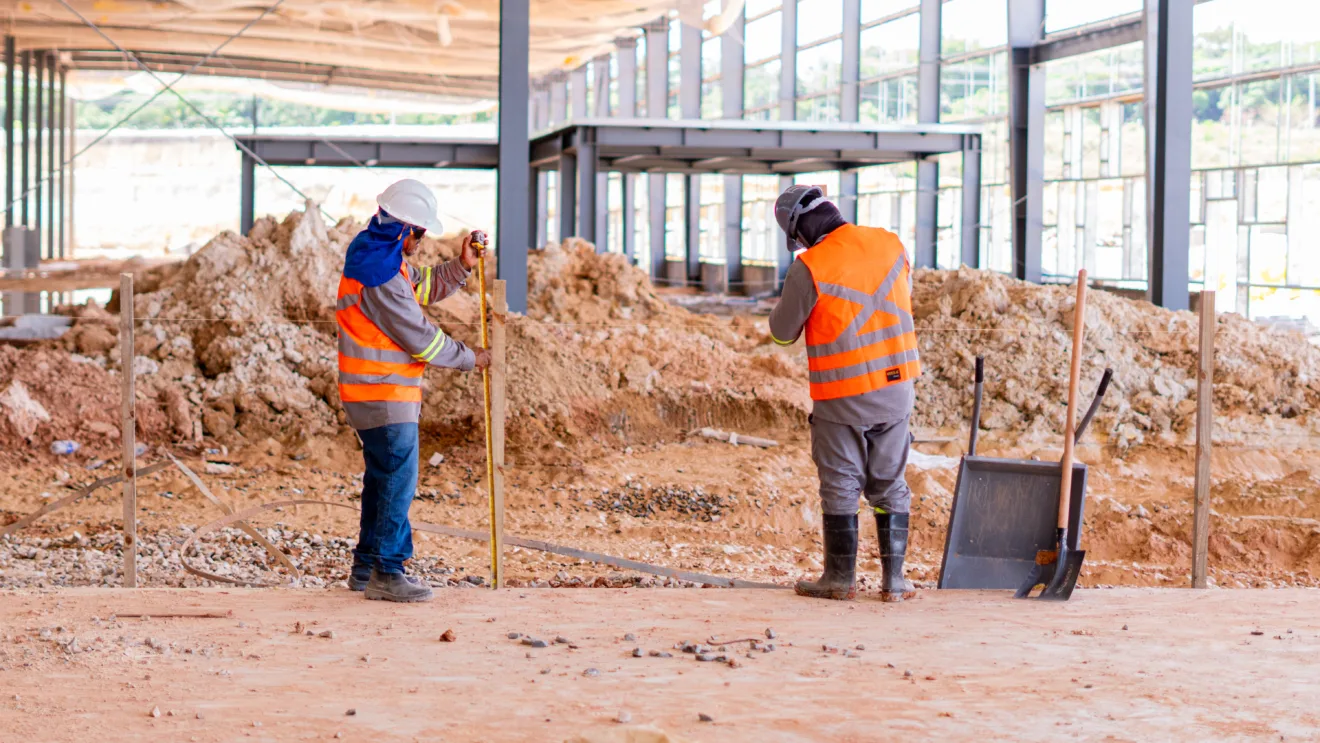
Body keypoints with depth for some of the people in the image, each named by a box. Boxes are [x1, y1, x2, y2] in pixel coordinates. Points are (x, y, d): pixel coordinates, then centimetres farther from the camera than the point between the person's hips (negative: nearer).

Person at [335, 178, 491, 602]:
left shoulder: (377, 254, 11)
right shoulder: (381, 276, -21)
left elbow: (426, 288, 22)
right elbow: (420, 338, -17)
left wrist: (462, 265, 7)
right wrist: (471, 360, -5)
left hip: (372, 393, 11)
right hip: (384, 396, -11)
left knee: (382, 479, 17)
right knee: (398, 481, -7)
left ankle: (366, 567, 24)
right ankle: (386, 573, -4)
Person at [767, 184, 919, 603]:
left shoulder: (810, 268, -16)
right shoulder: (890, 244, 0)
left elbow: (783, 332, -6)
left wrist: (785, 308, 13)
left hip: (843, 396, -5)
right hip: (896, 385, 5)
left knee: (841, 487, 8)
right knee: (889, 485, 13)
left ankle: (841, 579, 16)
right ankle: (894, 580, 13)